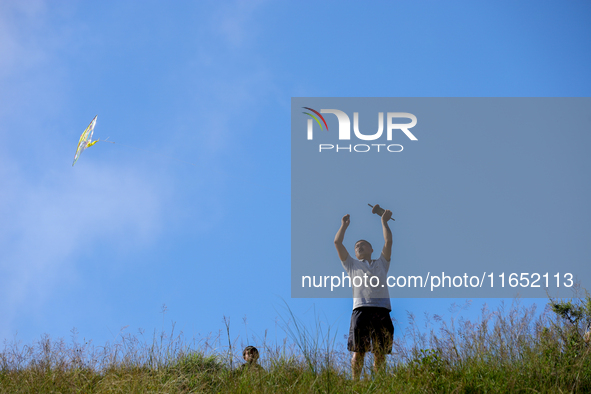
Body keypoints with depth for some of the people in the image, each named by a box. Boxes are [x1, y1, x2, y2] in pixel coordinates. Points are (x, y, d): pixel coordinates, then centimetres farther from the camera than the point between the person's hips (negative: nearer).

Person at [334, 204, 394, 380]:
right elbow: (337, 242, 21)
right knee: (359, 351, -6)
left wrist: (384, 221, 23)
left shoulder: (381, 263, 27)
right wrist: (344, 225, 29)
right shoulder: (352, 265, 26)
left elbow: (388, 242, 19)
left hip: (382, 310, 1)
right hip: (361, 309, -1)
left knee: (380, 353, 0)